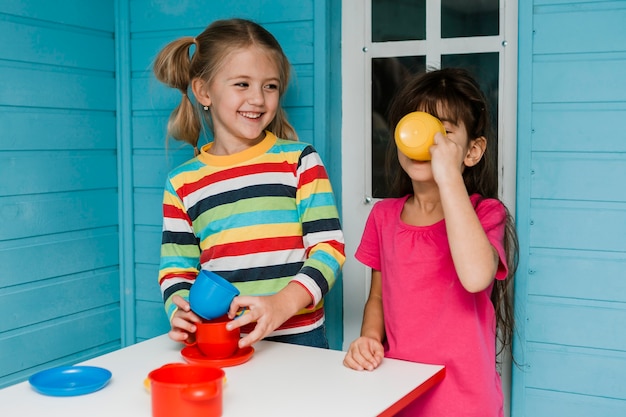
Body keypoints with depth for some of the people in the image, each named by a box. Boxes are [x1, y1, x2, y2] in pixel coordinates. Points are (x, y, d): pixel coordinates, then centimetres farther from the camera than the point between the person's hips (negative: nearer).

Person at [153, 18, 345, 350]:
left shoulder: (300, 161, 4)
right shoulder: (182, 183, 9)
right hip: (218, 345, 2)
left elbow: (329, 247, -2)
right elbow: (176, 271, 12)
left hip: (298, 338, -1)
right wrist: (180, 312, -9)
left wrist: (284, 302, -17)